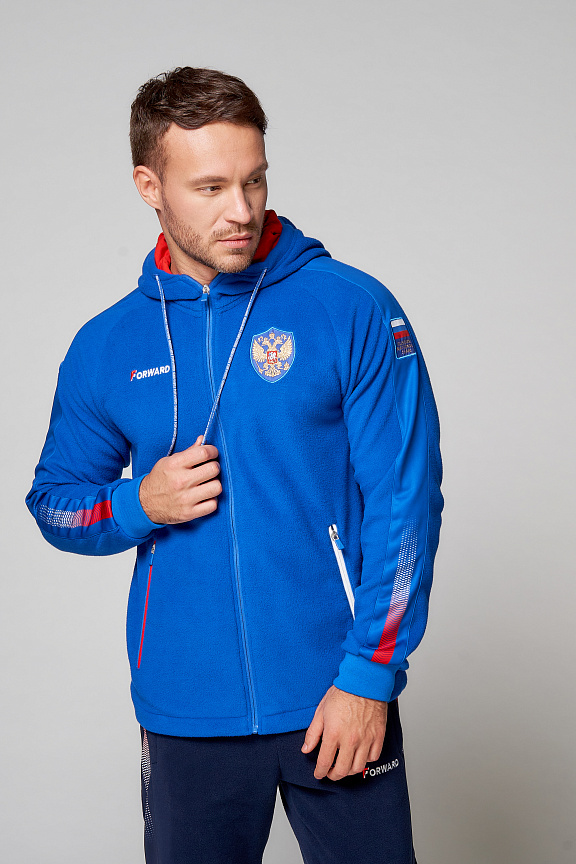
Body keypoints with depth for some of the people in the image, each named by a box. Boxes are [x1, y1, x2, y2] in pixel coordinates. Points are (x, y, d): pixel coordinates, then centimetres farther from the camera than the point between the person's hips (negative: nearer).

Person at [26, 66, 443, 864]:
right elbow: (54, 503, 12)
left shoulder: (352, 310, -6)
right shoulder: (107, 347, 4)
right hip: (185, 715, 3)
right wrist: (139, 505, -9)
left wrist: (370, 676, -12)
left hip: (339, 704, -2)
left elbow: (406, 498, -8)